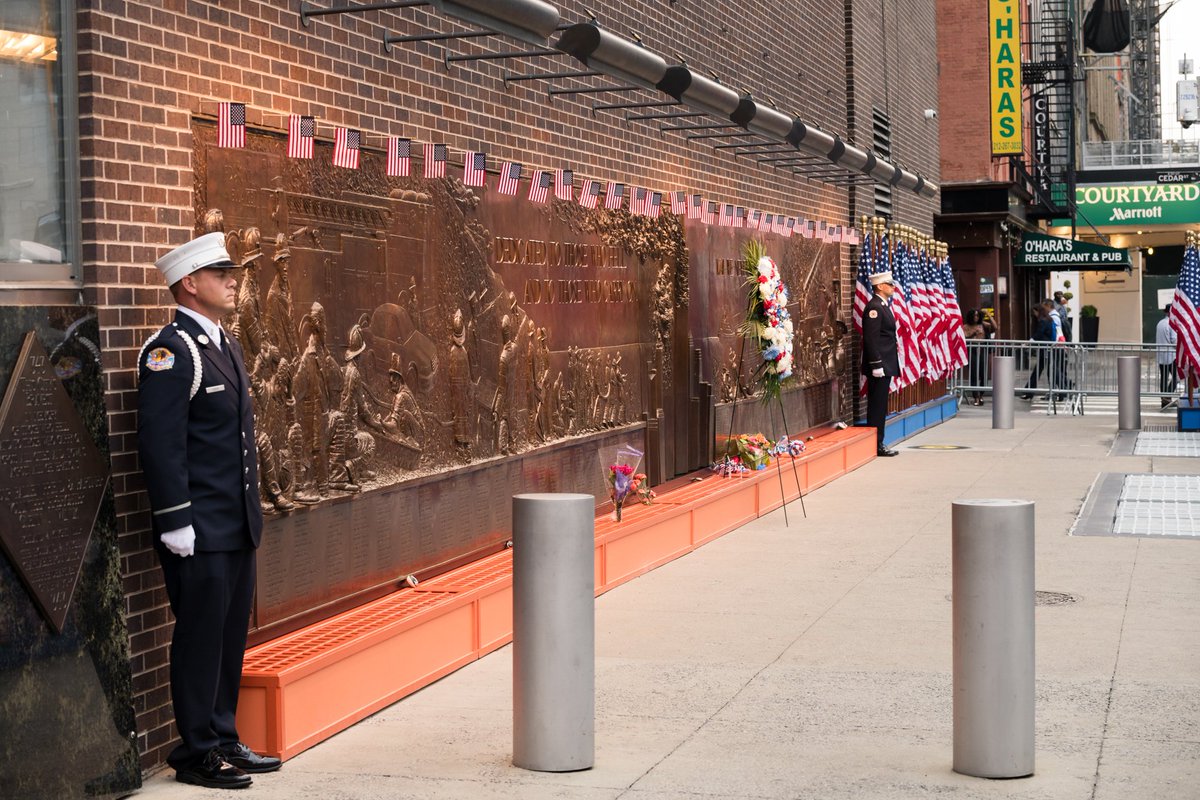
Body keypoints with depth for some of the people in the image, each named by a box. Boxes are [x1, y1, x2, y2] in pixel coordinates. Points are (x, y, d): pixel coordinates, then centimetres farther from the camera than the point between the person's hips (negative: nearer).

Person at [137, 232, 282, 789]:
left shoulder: (224, 345, 16)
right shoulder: (170, 351, -14)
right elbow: (160, 444, -19)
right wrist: (176, 523, -21)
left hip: (238, 527, 9)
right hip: (200, 532, -9)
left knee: (231, 636, 15)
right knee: (200, 637, -1)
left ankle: (224, 739, 26)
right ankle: (196, 753, 10)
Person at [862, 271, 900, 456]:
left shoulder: (882, 306, 17)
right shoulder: (874, 307, -15)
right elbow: (871, 338, -20)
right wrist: (876, 365, -23)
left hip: (885, 365, 10)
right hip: (879, 365, -10)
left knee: (880, 406, 12)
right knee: (877, 406, -6)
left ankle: (878, 444, 16)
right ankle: (875, 445, -3)